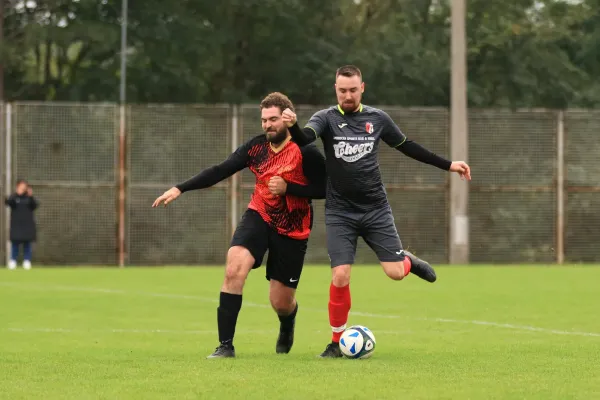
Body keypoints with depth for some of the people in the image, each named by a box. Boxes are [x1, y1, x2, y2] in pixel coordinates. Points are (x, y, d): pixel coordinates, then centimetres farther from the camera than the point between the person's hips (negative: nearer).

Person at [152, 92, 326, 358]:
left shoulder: (305, 152, -15)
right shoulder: (256, 147, -3)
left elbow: (324, 189, -13)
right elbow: (220, 171, -2)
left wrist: (288, 188, -25)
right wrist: (180, 189, -8)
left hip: (291, 231, -3)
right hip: (259, 217, 3)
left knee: (281, 302, 2)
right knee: (234, 269, -25)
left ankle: (287, 326, 44)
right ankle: (225, 345, -20)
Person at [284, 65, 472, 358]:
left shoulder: (377, 118, 3)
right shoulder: (327, 118, -5)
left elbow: (406, 146, 16)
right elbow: (304, 138, -26)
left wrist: (447, 165, 17)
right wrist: (292, 125, -50)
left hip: (376, 209, 2)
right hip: (340, 213, -2)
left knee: (395, 273, -7)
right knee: (340, 276, -14)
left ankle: (408, 260, 32)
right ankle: (337, 342, 4)